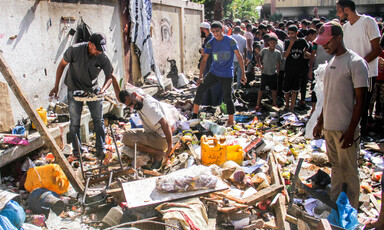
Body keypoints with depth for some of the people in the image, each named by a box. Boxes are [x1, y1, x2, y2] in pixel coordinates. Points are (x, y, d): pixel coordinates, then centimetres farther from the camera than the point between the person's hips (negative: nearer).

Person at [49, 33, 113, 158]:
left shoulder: (103, 58, -16)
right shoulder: (75, 50, -20)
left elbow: (109, 76, -4)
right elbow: (62, 65, -5)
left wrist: (103, 90, -24)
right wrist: (56, 86, -2)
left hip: (92, 90, 1)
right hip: (75, 90, -1)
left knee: (98, 120, -1)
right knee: (75, 122, 2)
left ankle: (101, 150, 13)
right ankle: (77, 151, 16)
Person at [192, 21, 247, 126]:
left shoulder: (230, 41, -9)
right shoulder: (211, 43, -1)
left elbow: (239, 56, -4)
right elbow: (204, 60, 1)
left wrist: (243, 73, -6)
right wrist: (200, 77, -6)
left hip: (227, 75, -4)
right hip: (213, 72, 4)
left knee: (227, 98, -2)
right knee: (200, 90, -3)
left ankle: (231, 122, 14)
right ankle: (194, 115, 9)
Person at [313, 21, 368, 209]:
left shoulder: (356, 63, -12)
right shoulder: (331, 62, 12)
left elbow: (360, 100, -14)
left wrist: (351, 130, -17)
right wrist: (320, 122, 18)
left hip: (345, 129, -7)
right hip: (329, 126, 7)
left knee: (349, 171, 4)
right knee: (335, 167, 17)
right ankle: (333, 203, 30)